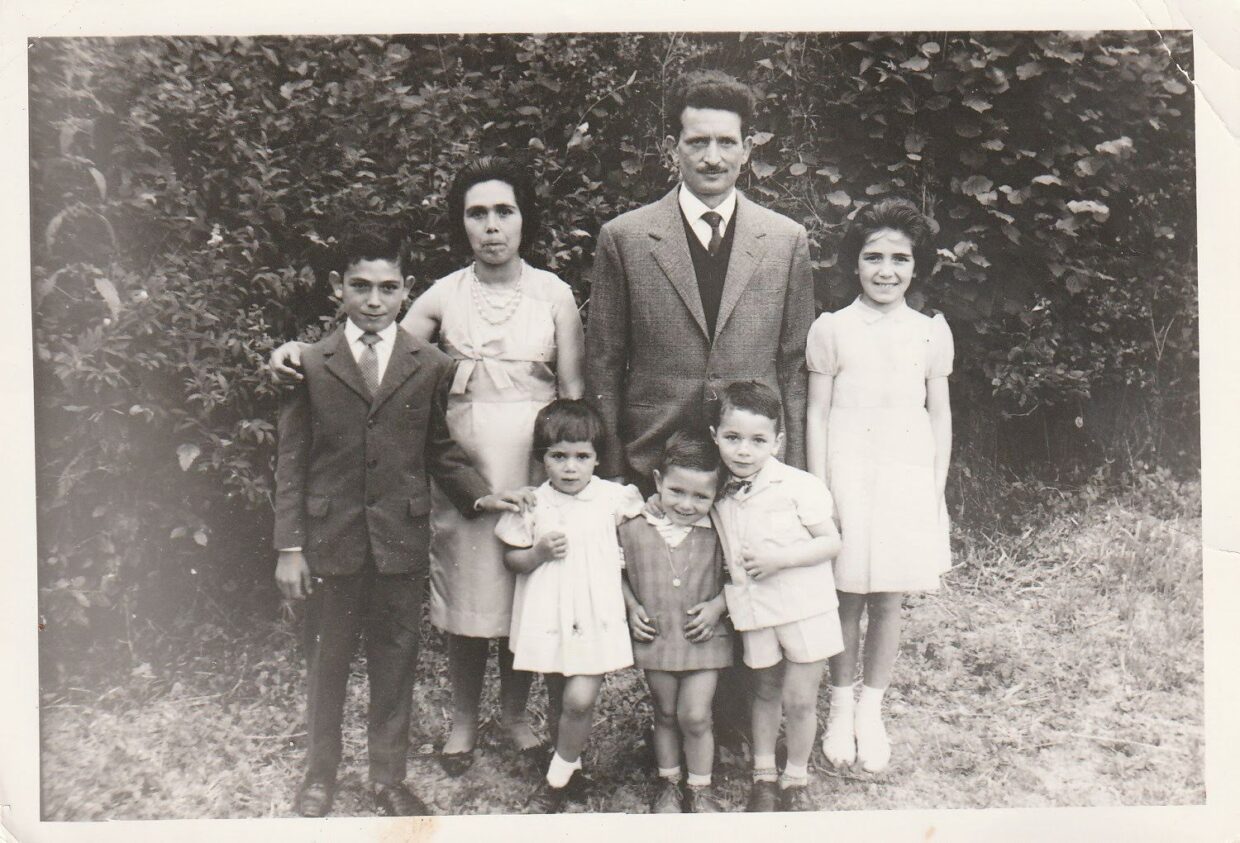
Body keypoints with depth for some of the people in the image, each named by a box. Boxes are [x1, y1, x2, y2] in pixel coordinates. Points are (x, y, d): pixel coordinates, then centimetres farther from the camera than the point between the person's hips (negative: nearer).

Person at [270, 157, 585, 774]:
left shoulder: (553, 294, 1)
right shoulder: (443, 296, 2)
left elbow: (573, 391, 3)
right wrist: (303, 352, -12)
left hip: (534, 465, 0)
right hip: (461, 463, 1)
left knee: (526, 591, 7)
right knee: (463, 590, 7)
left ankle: (515, 712, 29)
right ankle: (463, 718, 28)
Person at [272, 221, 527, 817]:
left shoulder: (431, 366, 2)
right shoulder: (310, 366, 0)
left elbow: (440, 451, 9)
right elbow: (291, 463, 0)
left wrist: (479, 495, -6)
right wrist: (290, 547, -3)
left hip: (402, 539, 1)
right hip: (330, 539, 0)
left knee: (395, 660, 10)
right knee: (325, 661, 11)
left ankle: (388, 777, 26)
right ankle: (319, 774, 29)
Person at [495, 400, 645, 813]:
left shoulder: (614, 498, -3)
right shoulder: (531, 504, -2)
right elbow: (511, 558, 4)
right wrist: (538, 553, -15)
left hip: (596, 618, -1)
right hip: (548, 618, 1)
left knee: (580, 699, -11)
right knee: (559, 699, 13)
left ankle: (556, 779, 8)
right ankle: (570, 760, 36)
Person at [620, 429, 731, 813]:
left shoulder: (717, 532, -9)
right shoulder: (633, 527, -7)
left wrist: (716, 606, -12)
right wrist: (632, 607, -4)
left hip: (703, 638, -1)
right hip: (656, 636, 2)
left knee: (695, 716, -2)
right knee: (666, 714, 15)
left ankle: (699, 788, 19)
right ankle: (668, 783, 33)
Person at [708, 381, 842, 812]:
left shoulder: (798, 486, -13)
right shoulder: (719, 494, 0)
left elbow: (831, 542, -10)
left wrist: (780, 558, -20)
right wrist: (718, 601, -1)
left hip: (805, 606, -3)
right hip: (754, 610, 3)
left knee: (799, 699, 2)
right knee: (765, 692, 17)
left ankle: (796, 778, 23)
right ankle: (763, 773, 31)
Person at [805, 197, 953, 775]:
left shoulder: (931, 332, 5)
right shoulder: (832, 330, -1)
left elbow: (939, 413, 11)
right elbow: (817, 414, 0)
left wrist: (937, 488, 8)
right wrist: (820, 491, -4)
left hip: (908, 474, 2)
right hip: (849, 472, -2)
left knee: (889, 598, 7)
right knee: (847, 596, 3)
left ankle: (871, 711, 21)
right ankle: (840, 706, 20)